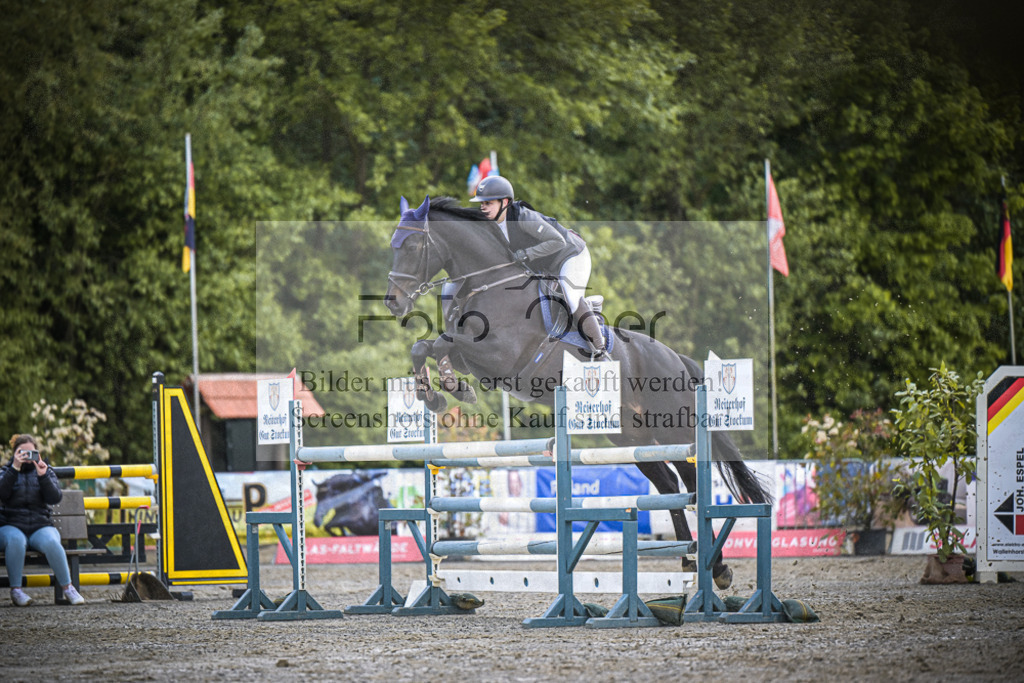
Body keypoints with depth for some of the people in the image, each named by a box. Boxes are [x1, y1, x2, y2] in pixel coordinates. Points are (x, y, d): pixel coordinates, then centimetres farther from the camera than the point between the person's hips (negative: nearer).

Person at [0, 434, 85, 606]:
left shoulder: (46, 471, 16)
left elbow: (55, 498, 0)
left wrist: (43, 476, -12)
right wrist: (15, 468, -15)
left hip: (41, 527, 1)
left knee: (51, 542, -34)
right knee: (15, 540, -38)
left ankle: (68, 588, -24)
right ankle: (15, 590, -30)